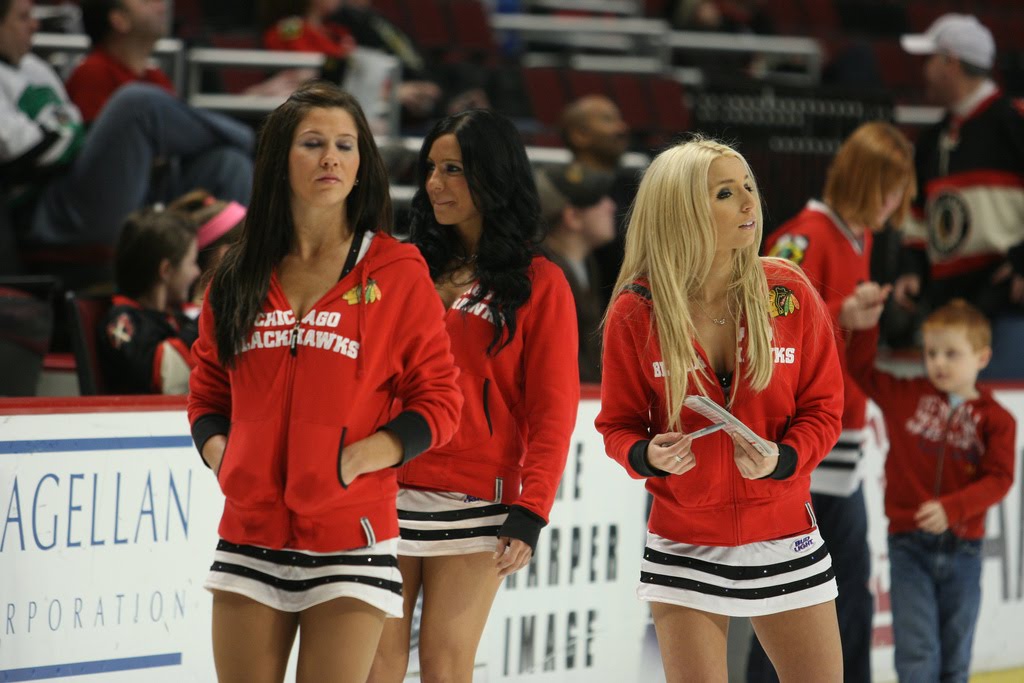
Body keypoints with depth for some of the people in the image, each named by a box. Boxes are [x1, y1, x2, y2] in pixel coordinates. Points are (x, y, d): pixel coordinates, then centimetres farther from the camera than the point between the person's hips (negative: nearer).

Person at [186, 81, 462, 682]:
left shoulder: (397, 271, 0)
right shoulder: (240, 277, 10)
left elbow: (439, 402, -1)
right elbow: (208, 395, 19)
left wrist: (353, 460, -13)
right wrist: (220, 455, -2)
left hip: (349, 539, -3)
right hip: (250, 536, 3)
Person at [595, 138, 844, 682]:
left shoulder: (789, 293, -4)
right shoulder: (635, 313, -7)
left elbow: (823, 407, 1)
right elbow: (617, 424, 2)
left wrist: (783, 458, -18)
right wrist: (647, 455, -20)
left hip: (786, 539, 1)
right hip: (685, 546, -1)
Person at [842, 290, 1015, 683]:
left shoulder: (996, 420, -3)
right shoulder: (905, 397, 3)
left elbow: (998, 480, -10)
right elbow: (862, 371, 11)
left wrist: (952, 507, -23)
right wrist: (864, 327, -5)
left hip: (963, 548, 1)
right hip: (909, 545, 0)